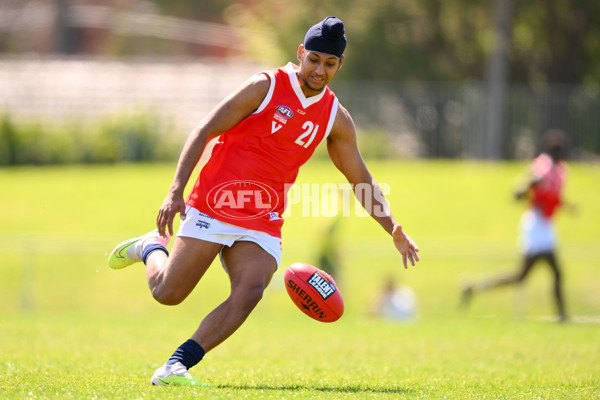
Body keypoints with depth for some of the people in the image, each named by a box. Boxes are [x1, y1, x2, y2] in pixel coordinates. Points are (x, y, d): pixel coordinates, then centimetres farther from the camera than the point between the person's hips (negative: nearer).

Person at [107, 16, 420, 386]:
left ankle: (176, 366, -22)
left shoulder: (335, 117, 7)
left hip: (262, 225, 3)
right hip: (213, 205, -3)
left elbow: (363, 181, 15)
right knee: (168, 293, -3)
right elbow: (204, 131, -7)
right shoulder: (266, 87, -7)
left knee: (250, 292, -23)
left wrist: (394, 229, 1)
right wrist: (176, 191, -17)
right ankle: (152, 247, 31)